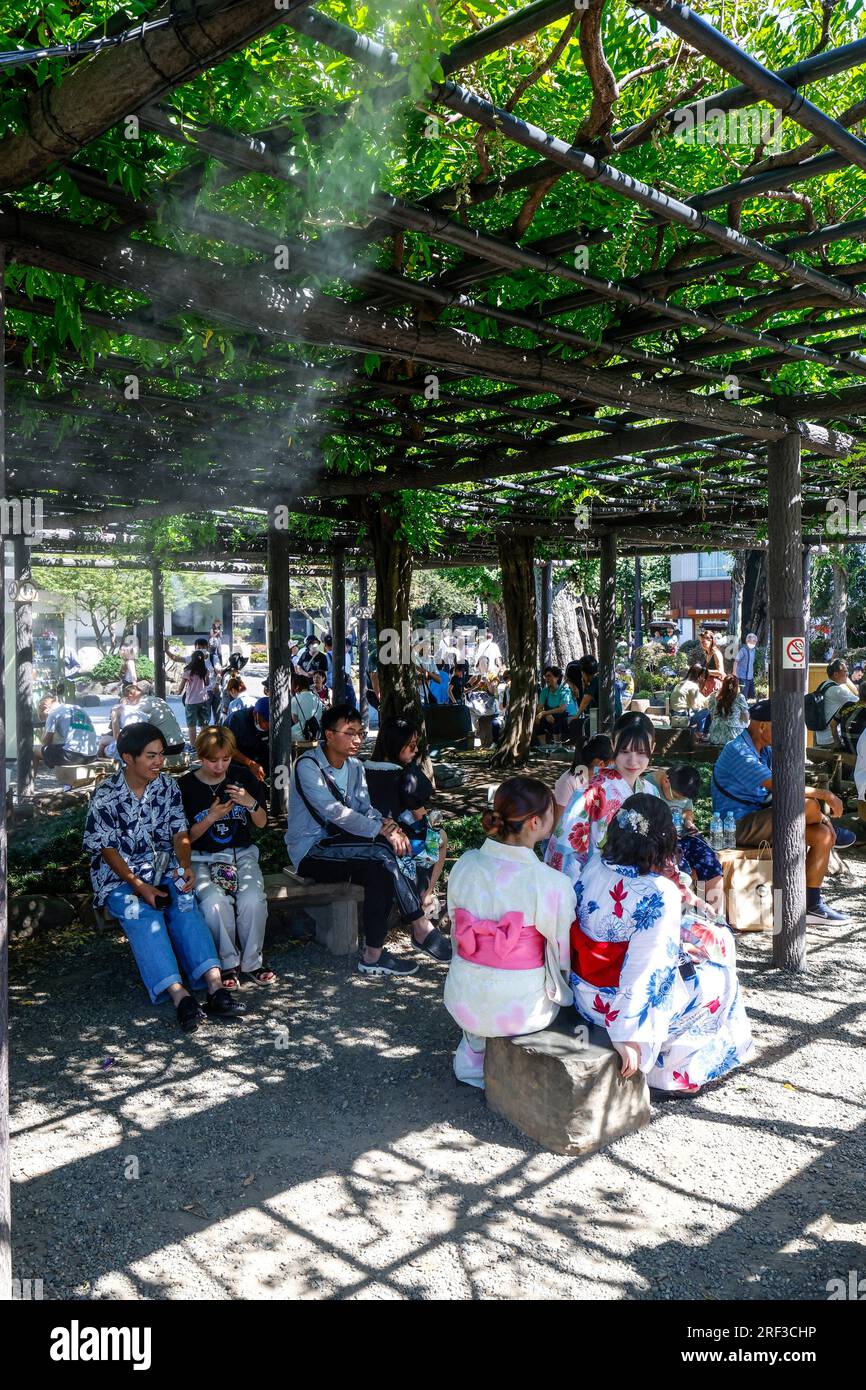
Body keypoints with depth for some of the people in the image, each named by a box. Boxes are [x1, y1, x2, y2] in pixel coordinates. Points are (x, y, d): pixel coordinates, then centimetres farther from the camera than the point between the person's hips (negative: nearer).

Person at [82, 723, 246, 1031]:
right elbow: (106, 848, -8)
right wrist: (139, 886, -19)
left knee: (185, 904, -27)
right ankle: (179, 996, -45)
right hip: (119, 876, -3)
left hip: (164, 868, 3)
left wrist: (185, 864, -15)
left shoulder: (168, 786, 4)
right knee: (143, 914, -32)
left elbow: (180, 832, 6)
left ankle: (214, 987, -41)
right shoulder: (105, 795, -7)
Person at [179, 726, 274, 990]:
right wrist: (212, 817, -16)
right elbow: (186, 838, 0)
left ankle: (251, 963, -6)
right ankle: (228, 965, -10)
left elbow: (262, 823, 10)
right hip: (203, 859, -2)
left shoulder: (243, 777, 5)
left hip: (242, 854, 2)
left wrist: (251, 803, -11)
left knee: (253, 901, -28)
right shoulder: (185, 786, -3)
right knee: (215, 902, -32)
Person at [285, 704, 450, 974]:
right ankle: (422, 928, -19)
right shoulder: (308, 766, -16)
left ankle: (373, 955, -19)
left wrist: (387, 825, -18)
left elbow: (365, 809, 5)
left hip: (339, 846, 7)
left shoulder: (355, 766, 11)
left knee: (381, 872, -24)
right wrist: (382, 830, -27)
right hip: (311, 852, -7)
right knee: (382, 852, -27)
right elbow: (335, 812, -25)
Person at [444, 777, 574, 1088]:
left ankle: (473, 1055, 31)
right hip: (519, 1009, -4)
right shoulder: (553, 884, -22)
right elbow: (566, 956, -11)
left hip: (462, 1001, 4)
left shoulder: (465, 864, -8)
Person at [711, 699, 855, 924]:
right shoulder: (739, 751, -21)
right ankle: (833, 831, 6)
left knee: (823, 836, -3)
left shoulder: (765, 750, 14)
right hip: (740, 826, -10)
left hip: (759, 820, 10)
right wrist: (825, 794, -22)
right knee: (809, 805, -23)